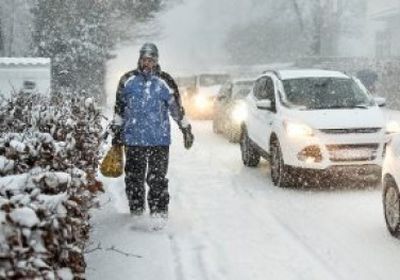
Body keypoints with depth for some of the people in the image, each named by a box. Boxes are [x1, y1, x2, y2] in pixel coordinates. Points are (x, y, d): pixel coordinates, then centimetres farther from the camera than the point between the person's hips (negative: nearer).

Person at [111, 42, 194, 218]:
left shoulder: (165, 81, 1)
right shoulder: (128, 80, 6)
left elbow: (176, 107, 8)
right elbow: (119, 108, 14)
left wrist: (186, 129, 11)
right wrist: (116, 132, 14)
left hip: (160, 139, -2)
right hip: (133, 138, 2)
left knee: (157, 179, -5)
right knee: (134, 177, 11)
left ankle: (159, 213, 0)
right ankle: (136, 211, 24)